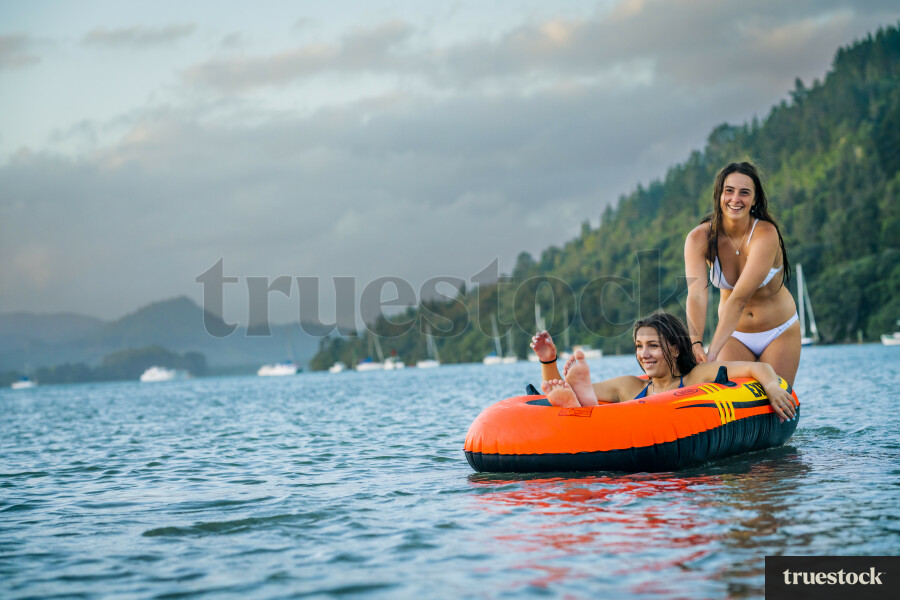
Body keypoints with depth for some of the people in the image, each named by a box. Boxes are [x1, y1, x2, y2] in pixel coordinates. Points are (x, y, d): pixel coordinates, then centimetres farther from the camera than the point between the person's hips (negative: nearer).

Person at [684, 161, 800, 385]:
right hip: (734, 335, 2)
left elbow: (739, 298, -34)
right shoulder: (699, 238, -16)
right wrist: (695, 343, -48)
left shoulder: (766, 234, -24)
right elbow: (696, 294, -31)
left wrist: (712, 353, -43)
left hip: (779, 333, -2)